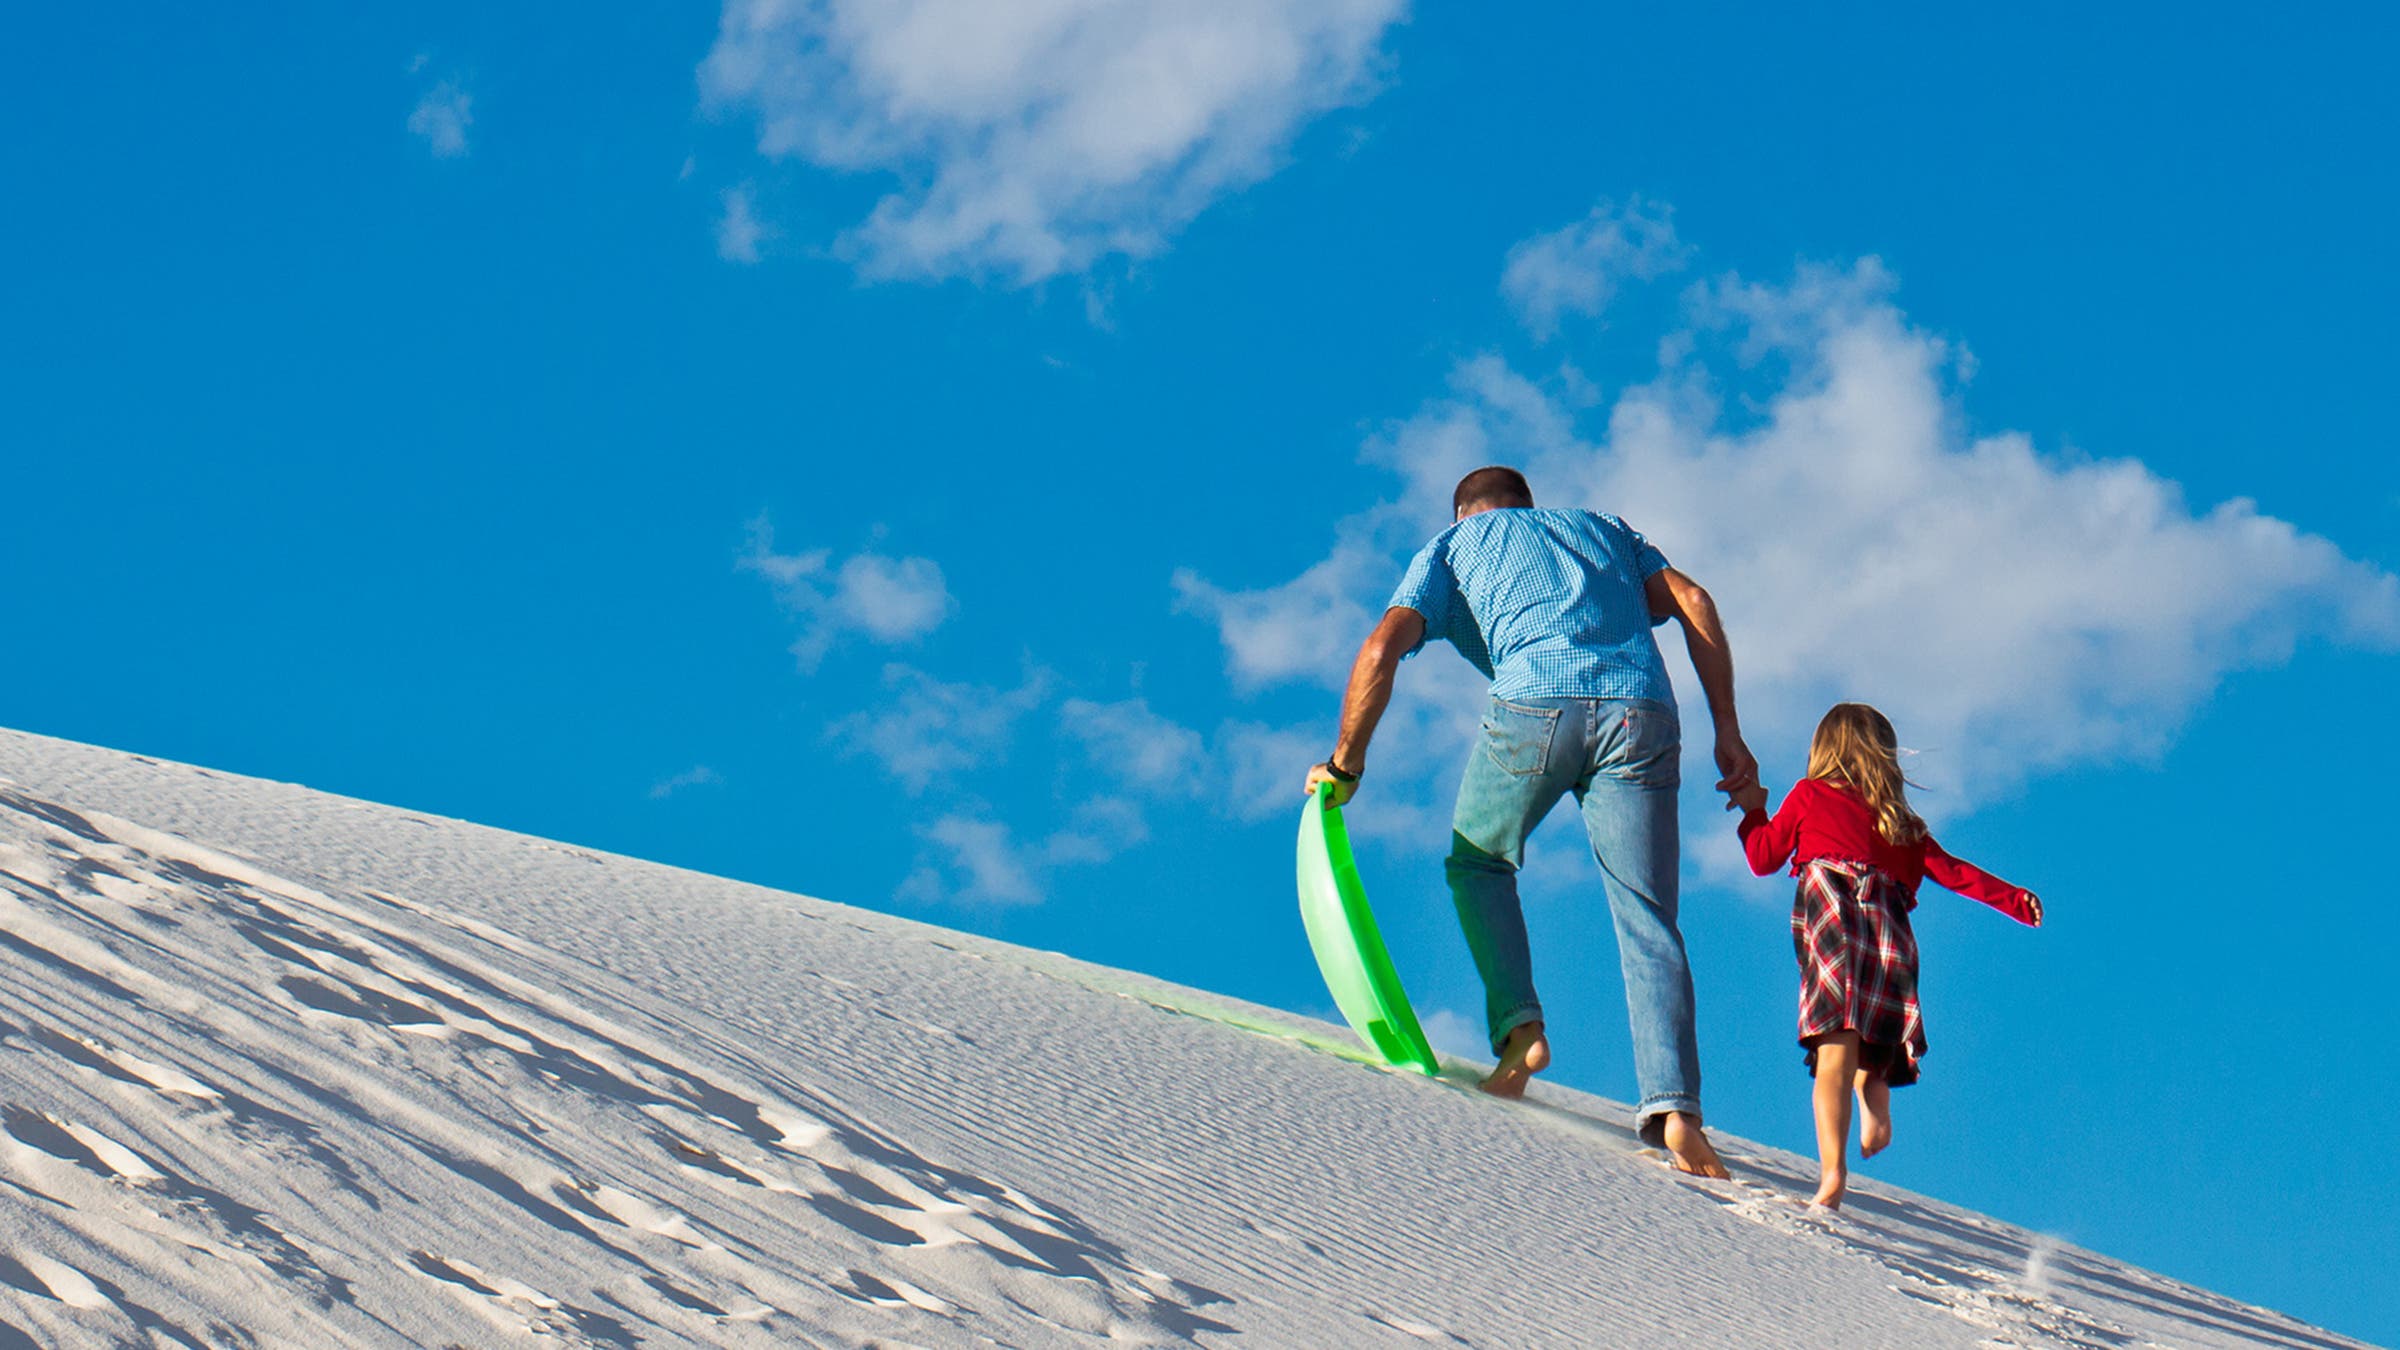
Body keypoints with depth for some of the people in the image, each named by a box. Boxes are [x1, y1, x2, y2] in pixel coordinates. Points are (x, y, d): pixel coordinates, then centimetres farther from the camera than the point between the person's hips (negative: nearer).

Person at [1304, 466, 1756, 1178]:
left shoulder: (1452, 545, 27)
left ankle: (1519, 1027, 4)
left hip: (1535, 705, -2)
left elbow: (1381, 651, 11)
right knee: (1647, 922, 2)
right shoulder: (1601, 527, 35)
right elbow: (1692, 603, 18)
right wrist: (1727, 731, 14)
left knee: (1478, 862, 24)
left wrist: (1345, 765, 20)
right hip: (1640, 712, 2)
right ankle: (1673, 1107, -15)